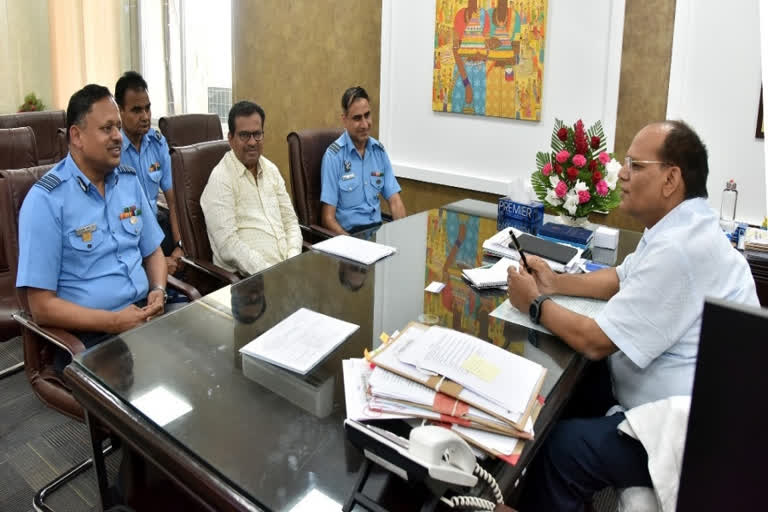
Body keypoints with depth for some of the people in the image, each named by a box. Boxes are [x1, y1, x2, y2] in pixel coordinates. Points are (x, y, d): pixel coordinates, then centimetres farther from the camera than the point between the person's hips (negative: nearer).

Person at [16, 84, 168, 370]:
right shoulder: (45, 200, -9)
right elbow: (42, 307, -10)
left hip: (144, 315, 7)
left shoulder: (129, 181, 10)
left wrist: (158, 291, -3)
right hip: (88, 335, -6)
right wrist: (113, 322, -18)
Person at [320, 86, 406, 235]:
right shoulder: (334, 155, -8)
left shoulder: (379, 150, 8)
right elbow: (328, 218, -9)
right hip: (349, 232, -4)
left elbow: (394, 201, 7)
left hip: (378, 227, 5)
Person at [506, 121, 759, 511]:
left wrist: (536, 305, -9)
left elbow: (595, 342, -24)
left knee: (560, 447, -20)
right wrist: (556, 283, 5)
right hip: (677, 405, 11)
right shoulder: (680, 227, 5)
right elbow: (621, 279, 20)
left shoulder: (678, 247, -28)